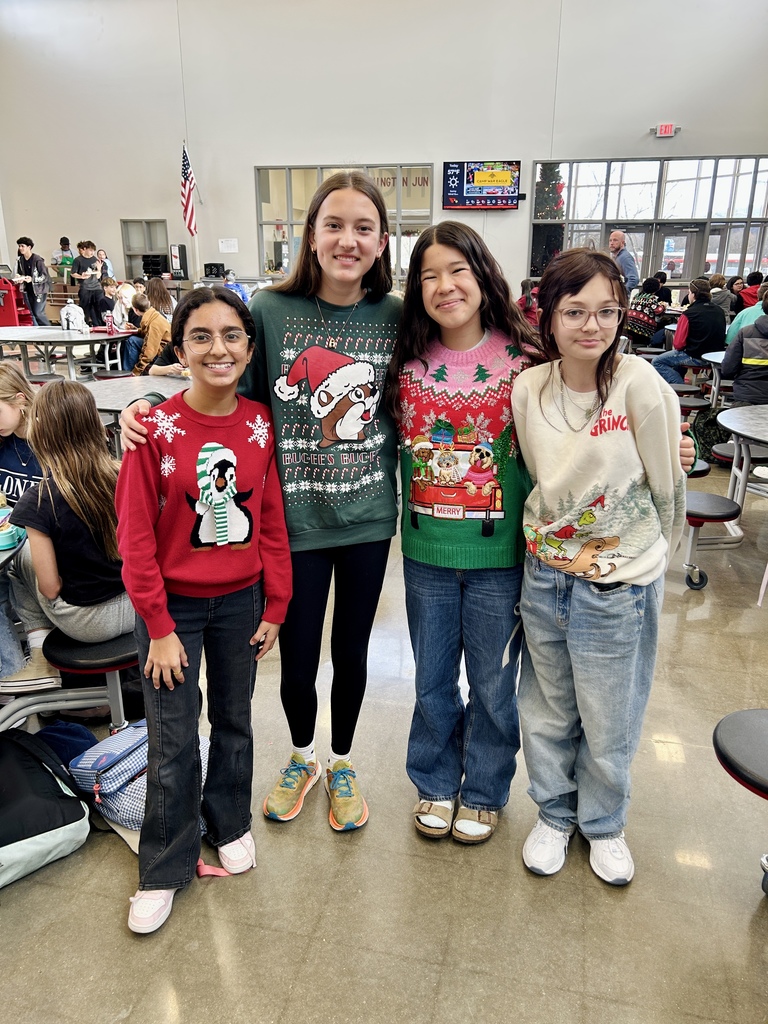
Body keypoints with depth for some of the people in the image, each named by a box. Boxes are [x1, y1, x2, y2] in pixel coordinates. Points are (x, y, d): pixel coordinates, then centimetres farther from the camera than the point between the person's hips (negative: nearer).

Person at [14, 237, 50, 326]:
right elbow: (18, 273, 18)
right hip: (27, 290, 6)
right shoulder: (20, 260, 6)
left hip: (39, 289, -6)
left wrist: (32, 279, -29)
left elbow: (44, 276, -15)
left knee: (38, 313, -11)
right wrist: (18, 278, -6)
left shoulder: (38, 260, -13)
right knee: (32, 313, 7)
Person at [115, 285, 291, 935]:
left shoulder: (261, 423, -5)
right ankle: (164, 868, 28)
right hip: (174, 605, -2)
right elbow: (136, 536, -11)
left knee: (234, 720, 19)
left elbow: (272, 522, 1)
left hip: (241, 601, 3)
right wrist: (159, 628, -10)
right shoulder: (157, 427, -14)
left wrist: (275, 608, 2)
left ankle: (230, 822, 44)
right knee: (173, 742, 6)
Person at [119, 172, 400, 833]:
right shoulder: (270, 309, -8)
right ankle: (302, 757, 45)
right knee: (297, 660, 12)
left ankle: (342, 761, 45)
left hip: (368, 516, 2)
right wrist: (146, 403, -14)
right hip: (296, 520, -1)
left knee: (352, 652, 17)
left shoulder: (397, 318, -2)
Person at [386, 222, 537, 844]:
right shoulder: (408, 363, -1)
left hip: (499, 553, -2)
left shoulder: (523, 360, -8)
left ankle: (484, 792, 38)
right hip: (426, 550, 2)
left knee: (493, 684, 14)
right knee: (433, 681, 17)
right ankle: (435, 785, 41)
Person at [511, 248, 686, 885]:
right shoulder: (528, 389, -5)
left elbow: (668, 487, -7)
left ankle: (604, 824, 44)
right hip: (545, 576, 3)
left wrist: (650, 558, 5)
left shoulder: (640, 385, -17)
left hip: (620, 587, -3)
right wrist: (554, 551, 3)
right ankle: (554, 814, 46)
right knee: (547, 712, 19)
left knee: (608, 724, 14)